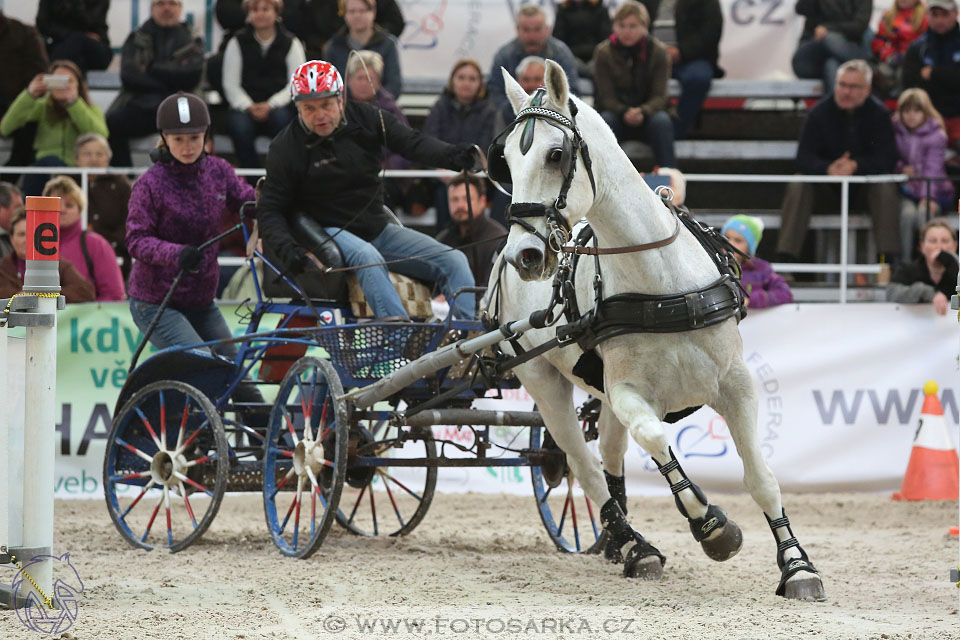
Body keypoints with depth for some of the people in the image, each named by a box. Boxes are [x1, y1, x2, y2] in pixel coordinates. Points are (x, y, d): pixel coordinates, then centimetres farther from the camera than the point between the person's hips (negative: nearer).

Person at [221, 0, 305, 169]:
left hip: (278, 106, -1)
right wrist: (249, 107, -15)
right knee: (238, 125, -33)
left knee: (280, 118, -36)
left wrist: (270, 105, -17)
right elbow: (231, 85, 5)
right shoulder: (237, 43, 12)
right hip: (246, 106, 1)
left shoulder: (290, 43, 9)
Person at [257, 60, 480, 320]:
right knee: (367, 258, -38)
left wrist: (450, 156, -30)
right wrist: (286, 248, -27)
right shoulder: (286, 147, -9)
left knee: (454, 262, -7)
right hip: (330, 233, -5)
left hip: (377, 228, 5)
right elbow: (270, 209, -8)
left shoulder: (364, 118, -1)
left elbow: (411, 142, -9)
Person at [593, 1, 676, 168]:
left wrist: (643, 112, -33)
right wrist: (624, 112, -31)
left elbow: (659, 96, -10)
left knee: (662, 121, -33)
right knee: (605, 121, -34)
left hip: (647, 113, 0)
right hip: (616, 112, 0)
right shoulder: (603, 52, -6)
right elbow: (606, 96, -9)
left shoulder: (658, 51, -7)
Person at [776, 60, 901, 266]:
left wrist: (857, 166, -37)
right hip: (827, 188, 1)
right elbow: (804, 158, -15)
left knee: (886, 188, -30)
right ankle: (785, 258, -29)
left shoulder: (878, 114, -11)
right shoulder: (820, 113, -10)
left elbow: (887, 160, -17)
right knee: (797, 187, -25)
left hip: (865, 184, -1)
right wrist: (828, 169, -38)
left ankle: (891, 260, -31)